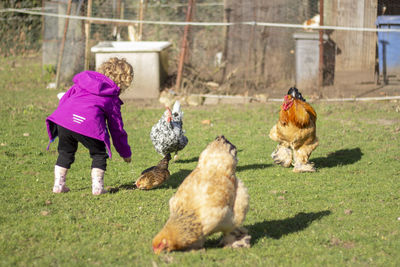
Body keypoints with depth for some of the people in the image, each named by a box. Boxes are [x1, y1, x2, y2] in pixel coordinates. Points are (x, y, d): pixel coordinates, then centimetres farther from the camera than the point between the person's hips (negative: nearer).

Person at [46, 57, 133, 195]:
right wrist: (125, 152, 35)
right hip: (89, 125, -3)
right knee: (99, 154, 18)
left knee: (65, 152, 24)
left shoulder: (82, 81, 30)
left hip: (63, 117, 4)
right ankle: (97, 186, 10)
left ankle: (58, 184, 23)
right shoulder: (113, 99, 21)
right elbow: (117, 128, 25)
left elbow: (65, 98, 27)